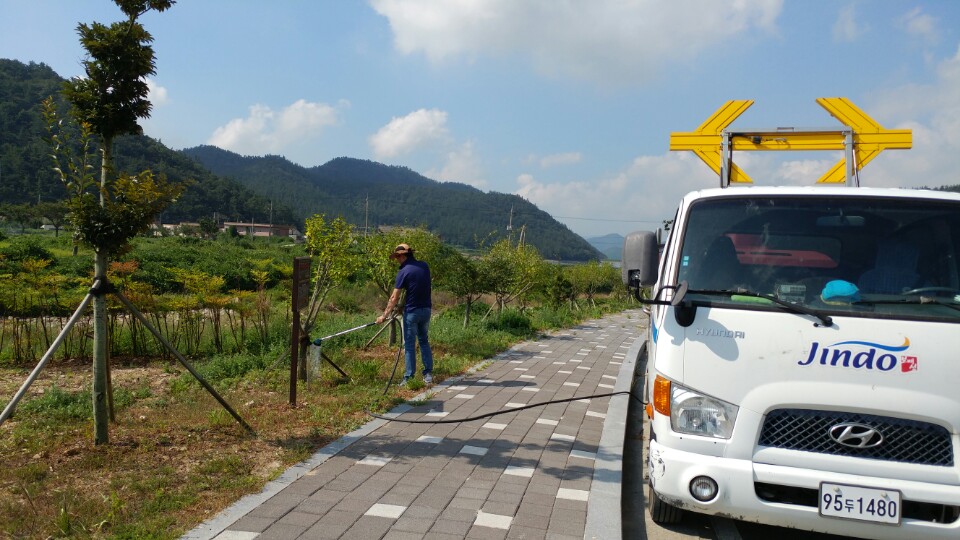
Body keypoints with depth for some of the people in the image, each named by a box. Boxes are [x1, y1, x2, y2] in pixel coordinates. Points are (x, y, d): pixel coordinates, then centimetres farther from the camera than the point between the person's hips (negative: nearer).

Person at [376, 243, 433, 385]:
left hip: (412, 312, -6)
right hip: (426, 309, 6)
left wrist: (384, 315, -6)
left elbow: (394, 298, -13)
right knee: (424, 341, 18)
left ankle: (409, 377, 7)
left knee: (409, 345, 4)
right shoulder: (424, 266, 2)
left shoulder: (404, 272, -15)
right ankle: (428, 374, 16)